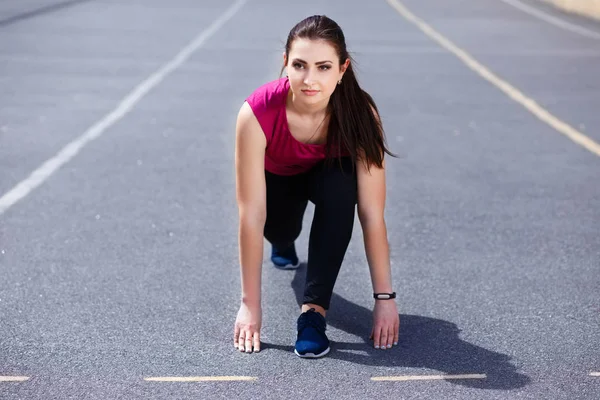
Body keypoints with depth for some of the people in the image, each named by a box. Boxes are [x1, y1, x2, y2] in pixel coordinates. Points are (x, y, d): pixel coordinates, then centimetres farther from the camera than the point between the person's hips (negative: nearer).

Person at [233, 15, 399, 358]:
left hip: (330, 175, -2)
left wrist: (385, 297, -33)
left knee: (341, 184, -32)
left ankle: (315, 310, -26)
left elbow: (372, 214, -32)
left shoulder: (359, 113, -35)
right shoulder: (257, 113, -38)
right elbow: (251, 216, -35)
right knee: (277, 228, -20)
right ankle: (283, 242, 21)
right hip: (276, 178, 3)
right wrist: (251, 304, -33)